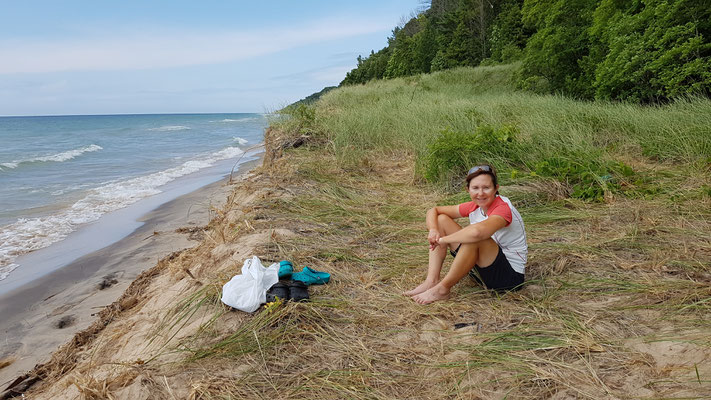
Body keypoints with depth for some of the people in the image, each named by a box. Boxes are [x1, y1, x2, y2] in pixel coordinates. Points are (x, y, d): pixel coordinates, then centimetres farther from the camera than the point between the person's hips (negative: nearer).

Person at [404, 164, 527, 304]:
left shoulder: (503, 208, -23)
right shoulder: (473, 207, -1)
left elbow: (478, 232, -45)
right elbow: (433, 211, 5)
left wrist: (444, 240, -29)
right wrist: (434, 230, -17)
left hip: (511, 275, -8)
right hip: (482, 269, 8)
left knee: (475, 239, -37)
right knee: (441, 220, -1)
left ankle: (442, 288, -21)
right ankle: (431, 281, -12)